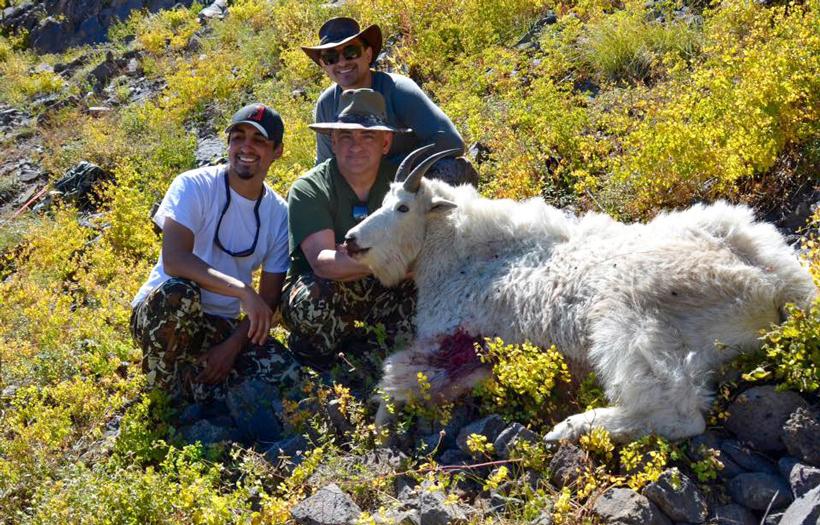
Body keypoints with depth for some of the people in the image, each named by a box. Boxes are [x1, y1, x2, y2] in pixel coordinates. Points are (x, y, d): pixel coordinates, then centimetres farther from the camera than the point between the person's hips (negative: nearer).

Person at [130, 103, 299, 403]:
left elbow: (269, 298, 1)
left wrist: (233, 345, -13)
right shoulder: (194, 186, -13)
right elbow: (174, 260, -29)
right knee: (179, 292, -39)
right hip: (160, 312, -3)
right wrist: (242, 290, -37)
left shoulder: (279, 213, -1)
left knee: (286, 373, -21)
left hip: (221, 324, 3)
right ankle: (165, 389, -12)